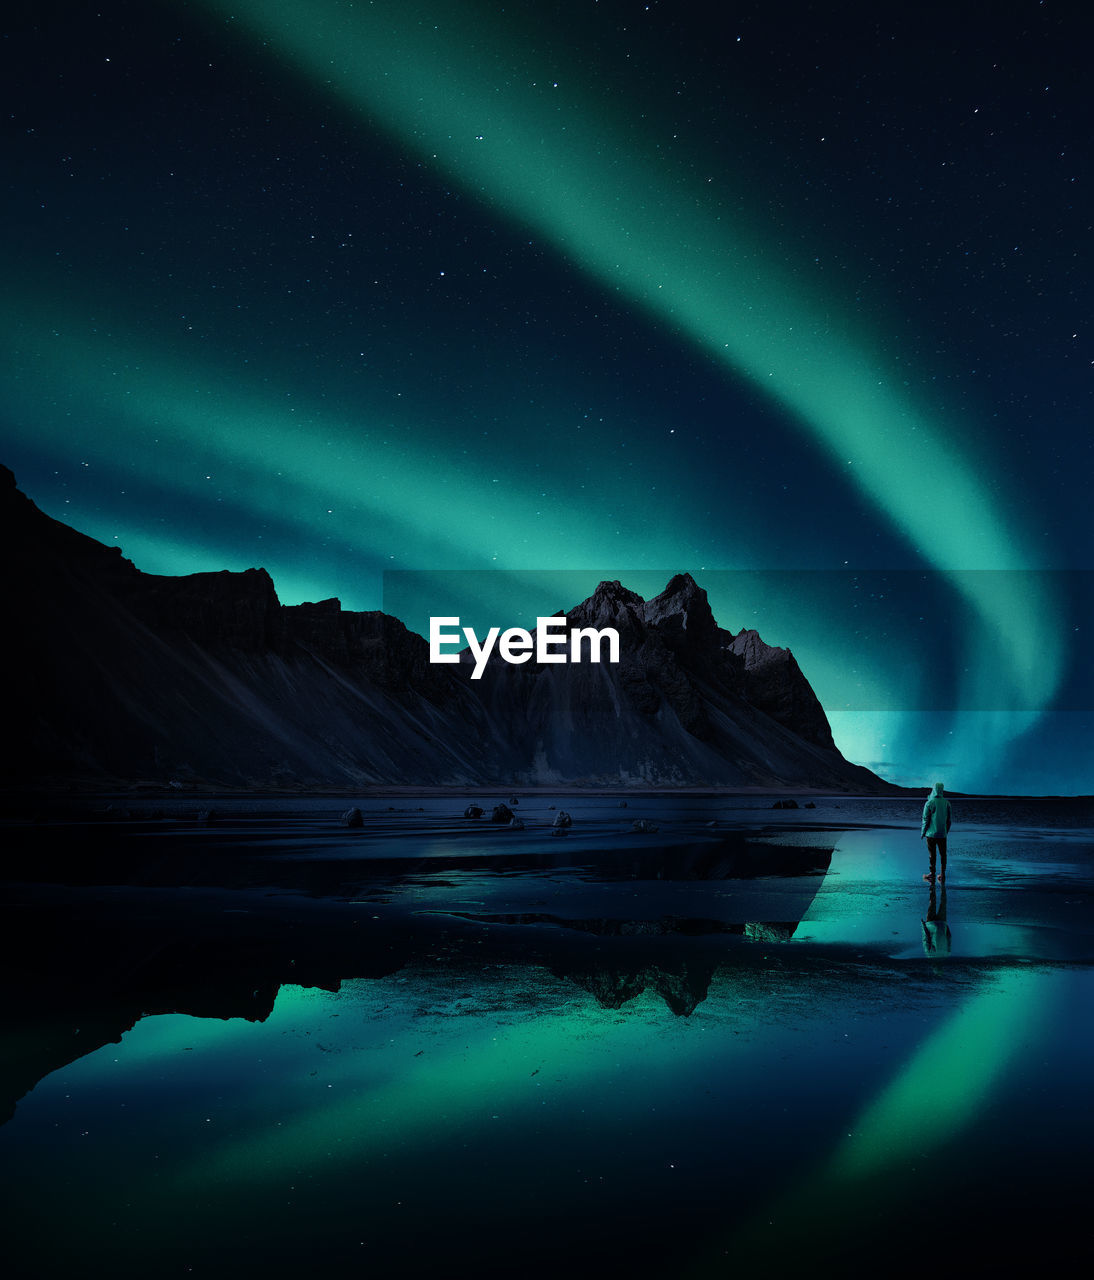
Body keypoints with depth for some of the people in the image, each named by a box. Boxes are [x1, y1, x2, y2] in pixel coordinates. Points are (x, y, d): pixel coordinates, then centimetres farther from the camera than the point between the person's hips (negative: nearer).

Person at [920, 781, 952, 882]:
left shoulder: (929, 803, -12)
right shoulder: (947, 803, -1)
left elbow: (925, 820, -10)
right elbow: (949, 819, 6)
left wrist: (922, 833, 2)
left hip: (931, 833, -3)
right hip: (942, 833, 3)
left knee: (932, 855, 3)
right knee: (942, 854, 12)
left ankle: (932, 875, 9)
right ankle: (942, 874, 16)